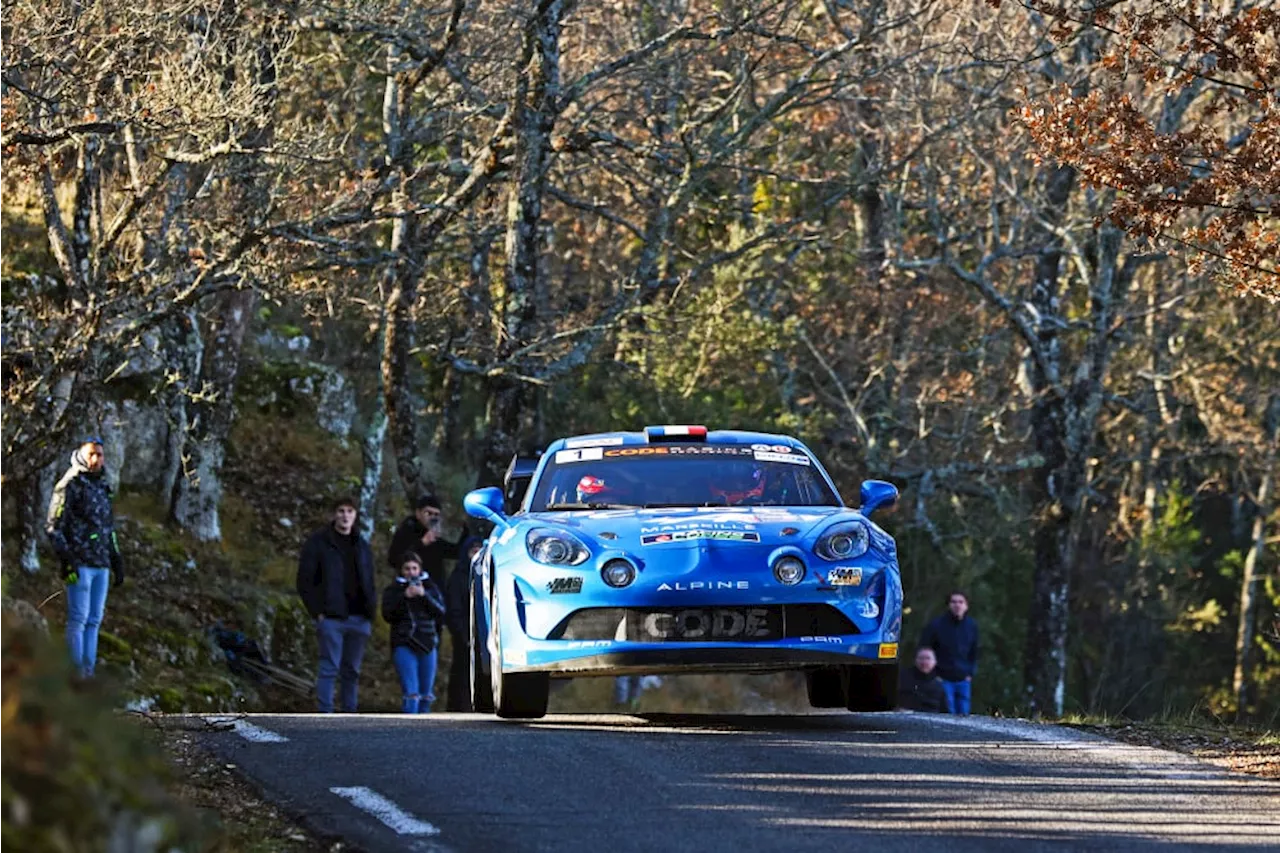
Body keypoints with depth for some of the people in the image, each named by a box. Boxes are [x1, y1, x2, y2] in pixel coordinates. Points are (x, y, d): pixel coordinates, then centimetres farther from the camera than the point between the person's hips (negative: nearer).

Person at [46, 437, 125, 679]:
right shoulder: (69, 486, -5)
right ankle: (76, 675, -8)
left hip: (101, 566, 7)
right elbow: (53, 526, -9)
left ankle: (88, 673, 9)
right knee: (78, 618, -9)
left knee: (94, 620, 7)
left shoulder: (102, 488, 17)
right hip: (79, 565, -7)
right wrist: (66, 559, -17)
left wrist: (117, 561, 20)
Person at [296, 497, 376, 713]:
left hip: (359, 619, 5)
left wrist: (369, 613, 8)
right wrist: (317, 612, -10)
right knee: (329, 668, -9)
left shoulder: (362, 547, 17)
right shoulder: (319, 542, 0)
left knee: (352, 671, 9)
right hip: (331, 617, -5)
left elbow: (369, 583, 22)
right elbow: (305, 580, -3)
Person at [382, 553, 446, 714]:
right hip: (404, 645, -3)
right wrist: (404, 597, -15)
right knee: (411, 693, -15)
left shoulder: (430, 588, 12)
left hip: (427, 645, 3)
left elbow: (440, 611, -1)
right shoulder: (393, 590, 8)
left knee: (426, 693, 7)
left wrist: (424, 595, -13)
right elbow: (388, 615, -5)